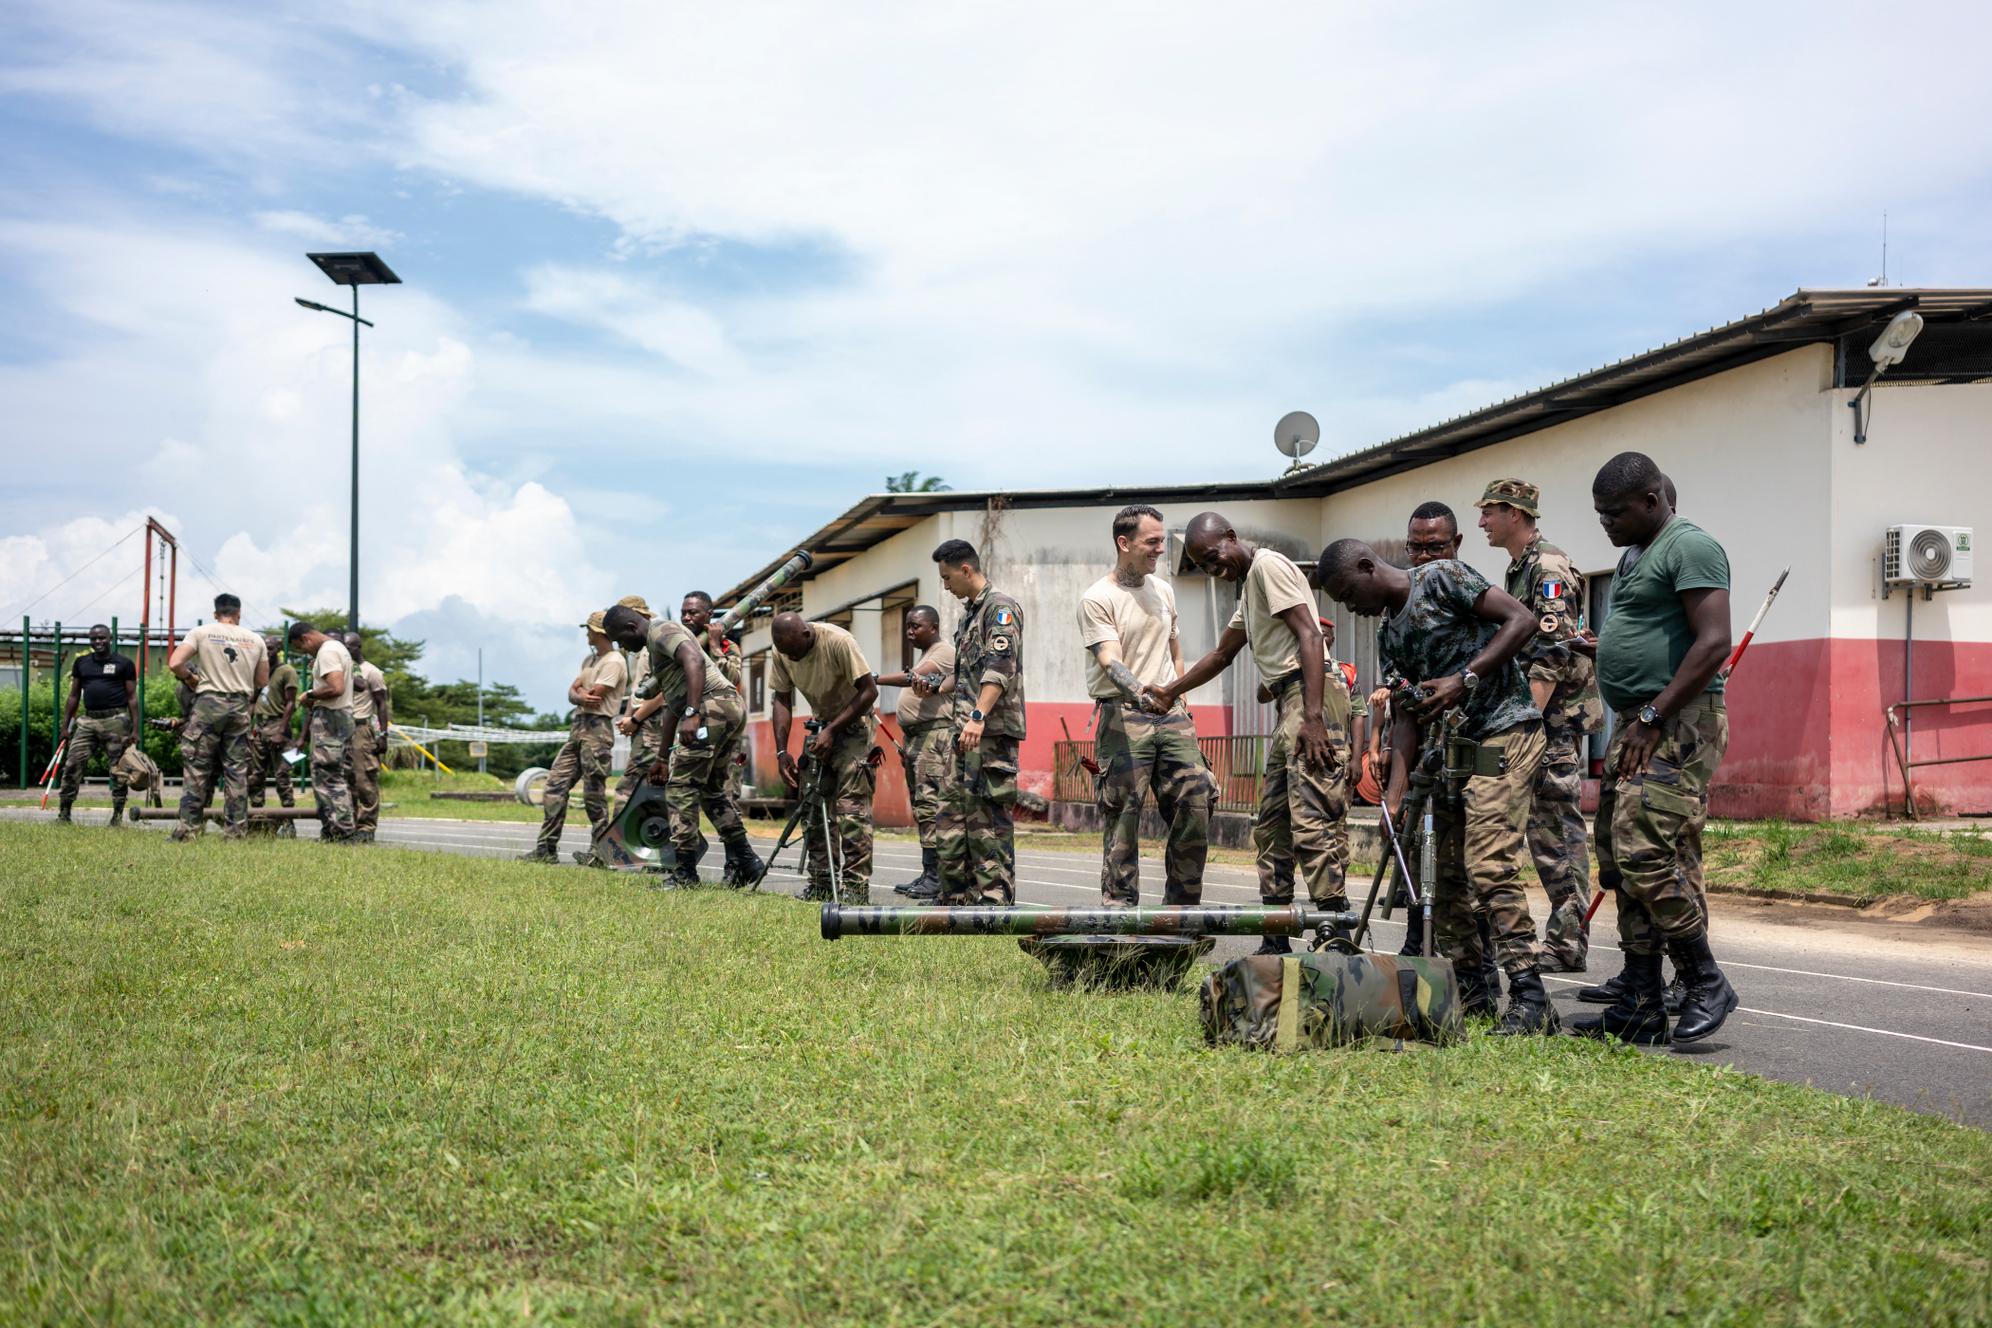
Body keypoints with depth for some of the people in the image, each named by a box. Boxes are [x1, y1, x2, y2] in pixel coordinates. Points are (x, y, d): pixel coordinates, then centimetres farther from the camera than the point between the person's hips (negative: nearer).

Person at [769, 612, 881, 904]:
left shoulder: (838, 642, -26)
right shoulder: (782, 652, -8)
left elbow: (869, 691, -22)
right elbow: (782, 701, -1)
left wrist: (833, 730, -24)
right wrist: (781, 751, -11)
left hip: (853, 722, -6)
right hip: (820, 725, 6)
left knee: (852, 807, -15)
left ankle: (856, 888, -14)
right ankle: (821, 884, 11)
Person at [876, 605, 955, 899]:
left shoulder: (945, 652, -6)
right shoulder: (925, 655, 24)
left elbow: (915, 677, -18)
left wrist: (874, 680, -24)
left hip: (935, 736, -10)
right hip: (916, 737, 10)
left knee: (931, 805, -14)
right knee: (921, 807, 8)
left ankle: (936, 878, -17)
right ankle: (928, 875, 9)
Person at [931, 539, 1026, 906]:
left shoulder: (1000, 607, -8)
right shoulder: (968, 614, 21)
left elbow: (1000, 666, -21)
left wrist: (978, 716, -28)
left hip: (992, 731, -10)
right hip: (966, 733, 10)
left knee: (989, 819, -9)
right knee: (952, 819, 10)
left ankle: (995, 901, -6)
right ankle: (957, 899, 16)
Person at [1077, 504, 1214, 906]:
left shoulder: (1163, 590, 16)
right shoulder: (1097, 598, -5)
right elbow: (1109, 660, -17)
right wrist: (1141, 691, -35)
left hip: (1170, 714, 6)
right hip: (1122, 715, -6)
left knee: (1195, 804, 1)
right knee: (1123, 815, -6)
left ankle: (1182, 905, 11)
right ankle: (1119, 909, 0)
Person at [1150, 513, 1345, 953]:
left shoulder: (1268, 565, -5)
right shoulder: (1249, 586, 26)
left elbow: (1308, 635, -16)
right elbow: (1222, 655, 39)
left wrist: (1313, 717, -23)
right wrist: (1170, 692, 42)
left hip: (1311, 698, -11)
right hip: (1290, 704, 11)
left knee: (1314, 822, -16)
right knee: (1271, 827, 12)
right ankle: (1275, 944, 17)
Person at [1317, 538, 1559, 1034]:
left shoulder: (1442, 579, -7)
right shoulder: (1389, 636, 15)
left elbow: (1521, 620, -13)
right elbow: (1408, 715, 12)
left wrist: (1465, 680, -19)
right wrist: (1393, 797, 2)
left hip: (1505, 735, -9)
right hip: (1455, 746, 9)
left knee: (1490, 867, -18)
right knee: (1448, 874, 9)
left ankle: (1529, 998, -17)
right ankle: (1470, 993, 18)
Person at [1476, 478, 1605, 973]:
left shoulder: (1550, 568, -11)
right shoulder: (1517, 570, 20)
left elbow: (1553, 655, -20)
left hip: (1555, 717, -10)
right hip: (1531, 718, 10)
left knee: (1557, 828, -8)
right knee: (1544, 827, 10)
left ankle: (1566, 945, -5)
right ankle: (1565, 937, 15)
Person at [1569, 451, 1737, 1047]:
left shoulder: (1690, 546, -9)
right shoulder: (1639, 557, 22)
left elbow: (1714, 644, -19)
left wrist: (1652, 718, -18)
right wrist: (1628, 724, 16)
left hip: (1677, 726, -10)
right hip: (1637, 726, 10)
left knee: (1646, 854, -17)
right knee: (1620, 862, 8)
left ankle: (1706, 984, -2)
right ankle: (1640, 1008, 12)